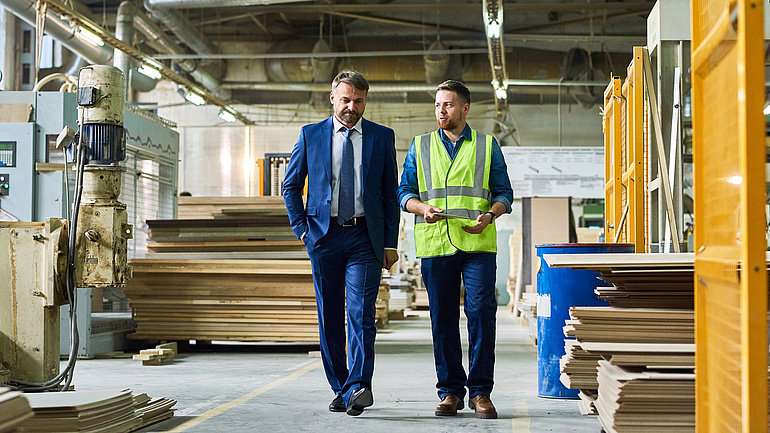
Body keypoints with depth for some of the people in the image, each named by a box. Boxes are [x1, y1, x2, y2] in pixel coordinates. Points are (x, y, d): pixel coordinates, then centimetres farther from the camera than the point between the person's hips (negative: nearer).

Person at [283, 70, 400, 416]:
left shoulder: (382, 137, 7)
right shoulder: (310, 135, 8)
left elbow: (391, 193, 8)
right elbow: (291, 185, 14)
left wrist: (390, 243, 3)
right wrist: (301, 228, 3)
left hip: (365, 237, -1)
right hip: (324, 235, 2)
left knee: (361, 314, -13)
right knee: (329, 317, 5)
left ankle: (357, 388, -19)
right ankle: (340, 389, 15)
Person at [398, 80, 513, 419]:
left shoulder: (487, 146, 12)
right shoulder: (420, 146, 14)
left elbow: (504, 193, 10)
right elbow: (405, 192, 12)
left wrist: (489, 215, -10)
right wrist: (422, 208, -9)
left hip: (478, 243, -1)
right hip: (434, 243, 1)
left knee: (481, 312, -8)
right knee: (442, 318, 2)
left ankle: (480, 391, 1)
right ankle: (450, 391, 12)